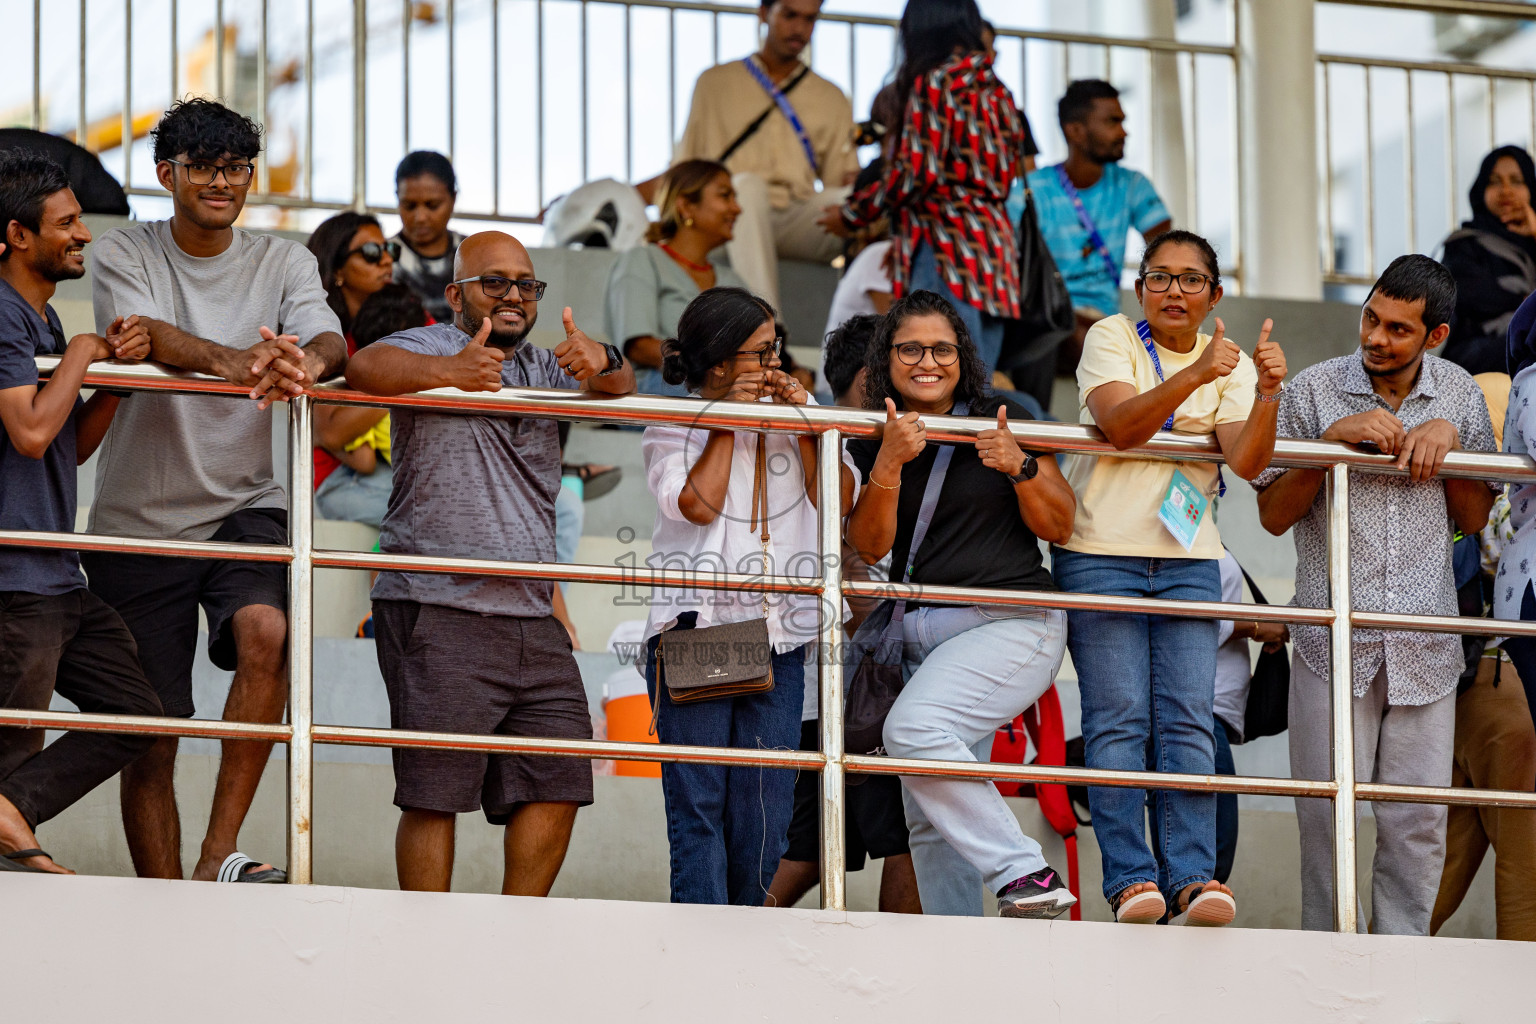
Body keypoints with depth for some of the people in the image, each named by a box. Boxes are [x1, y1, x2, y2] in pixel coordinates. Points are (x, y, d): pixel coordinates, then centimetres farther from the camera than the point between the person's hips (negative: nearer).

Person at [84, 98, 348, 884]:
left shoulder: (283, 264, 7)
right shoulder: (123, 256, -1)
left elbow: (326, 336, -12)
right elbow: (150, 333, -22)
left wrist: (308, 362, -38)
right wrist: (231, 362, -43)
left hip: (244, 505, 1)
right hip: (140, 520, -1)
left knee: (266, 632, -29)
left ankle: (219, 853, -24)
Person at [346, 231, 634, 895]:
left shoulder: (542, 367, 20)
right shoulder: (430, 348, 1)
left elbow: (619, 388, 5)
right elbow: (366, 369, -19)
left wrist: (600, 362, -20)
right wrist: (449, 372, -38)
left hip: (533, 621, 7)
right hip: (439, 614, -7)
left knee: (557, 787, 4)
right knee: (435, 795, -7)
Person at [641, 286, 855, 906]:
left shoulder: (801, 413, 13)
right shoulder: (672, 426, 3)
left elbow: (839, 501, 3)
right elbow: (698, 504, -12)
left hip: (779, 637, 3)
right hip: (694, 631, -3)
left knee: (766, 811, 1)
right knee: (698, 804, -6)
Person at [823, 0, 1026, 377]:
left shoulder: (933, 83, -6)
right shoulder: (995, 91, 16)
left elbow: (915, 173, -11)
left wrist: (850, 216, 3)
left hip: (945, 245, -8)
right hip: (996, 243, 8)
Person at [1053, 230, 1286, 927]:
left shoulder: (1229, 363, 9)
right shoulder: (1112, 338, 0)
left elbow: (1245, 461, -7)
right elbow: (1119, 424, -18)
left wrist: (1267, 395, -24)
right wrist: (1194, 376, -30)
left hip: (1189, 561, 3)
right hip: (1101, 554, -3)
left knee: (1188, 722, -5)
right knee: (1119, 719, -8)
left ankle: (1193, 878, -9)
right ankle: (1130, 881, -11)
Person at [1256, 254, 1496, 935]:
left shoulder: (1459, 394, 8)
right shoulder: (1314, 391, 0)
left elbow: (1474, 518, 10)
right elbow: (1273, 514, 0)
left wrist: (1449, 439, -6)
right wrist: (1333, 439, -12)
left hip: (1425, 647, 2)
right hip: (1333, 642, -2)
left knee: (1419, 821, 2)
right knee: (1327, 814, -2)